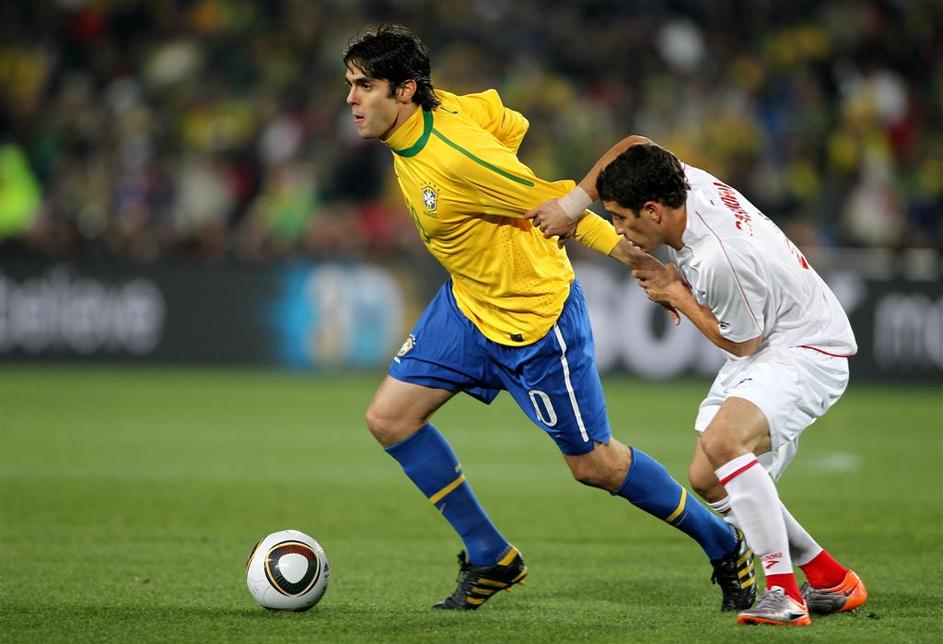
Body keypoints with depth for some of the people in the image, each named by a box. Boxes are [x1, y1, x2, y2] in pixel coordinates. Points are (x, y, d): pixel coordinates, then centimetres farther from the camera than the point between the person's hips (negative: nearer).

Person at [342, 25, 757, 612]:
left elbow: (557, 203, -24)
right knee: (390, 418, 1)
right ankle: (492, 560, 12)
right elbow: (504, 117, 7)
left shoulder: (454, 160, -31)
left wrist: (627, 252, -16)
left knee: (594, 464, 3)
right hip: (467, 302, 9)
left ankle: (724, 547, 25)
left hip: (536, 316, -9)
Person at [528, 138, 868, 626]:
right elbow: (634, 145, 14)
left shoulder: (720, 260, -32)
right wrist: (575, 202, 6)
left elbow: (742, 343, -16)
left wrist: (676, 294, -6)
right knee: (708, 481, 8)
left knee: (721, 441, -33)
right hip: (763, 352, 10)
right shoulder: (686, 181, -8)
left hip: (806, 352, -10)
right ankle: (831, 582, 19)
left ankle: (785, 594, -30)